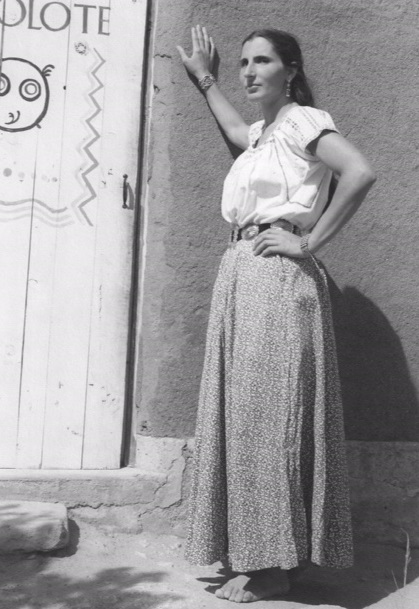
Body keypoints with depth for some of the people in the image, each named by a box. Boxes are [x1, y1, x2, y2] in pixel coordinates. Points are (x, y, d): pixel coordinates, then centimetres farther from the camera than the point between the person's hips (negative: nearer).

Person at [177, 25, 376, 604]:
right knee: (243, 412, 7)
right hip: (239, 275, 9)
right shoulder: (263, 133, 22)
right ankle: (253, 556, 15)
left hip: (278, 277, -9)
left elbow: (360, 173, -19)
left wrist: (310, 240, -15)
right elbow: (235, 130, 48)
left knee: (268, 412, -7)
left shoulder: (303, 120, -3)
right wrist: (205, 78, 53)